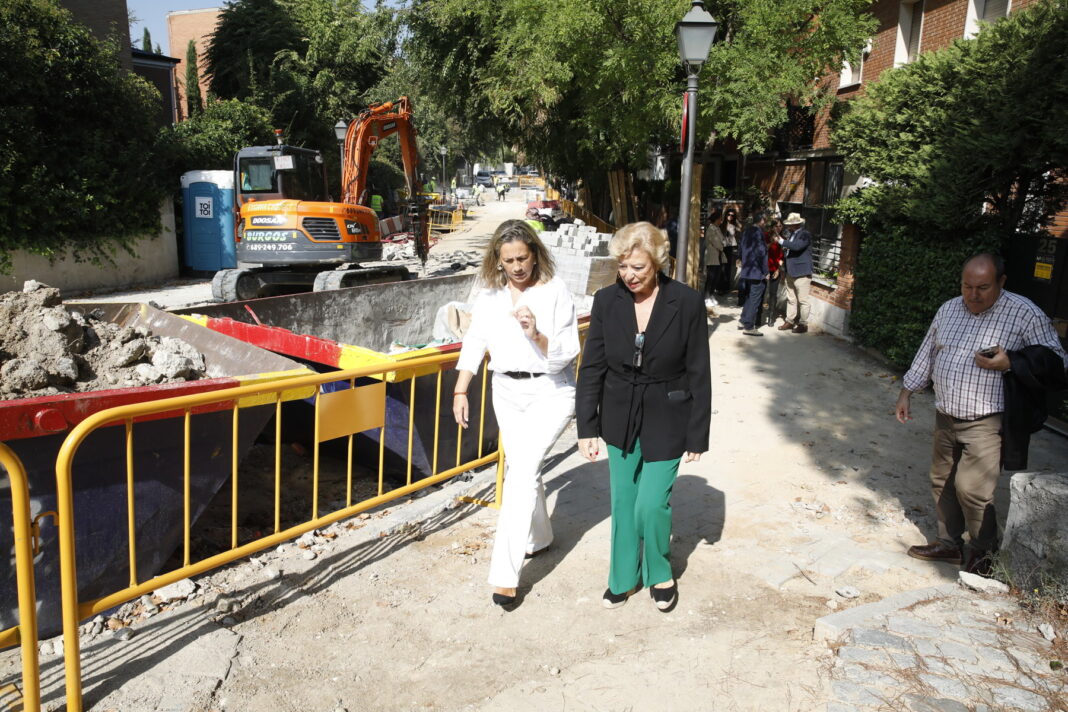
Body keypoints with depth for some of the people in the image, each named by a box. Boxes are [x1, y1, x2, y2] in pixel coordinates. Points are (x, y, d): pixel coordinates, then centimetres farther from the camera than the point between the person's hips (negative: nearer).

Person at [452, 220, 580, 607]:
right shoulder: (491, 293, 3)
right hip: (507, 390, 5)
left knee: (522, 471, -15)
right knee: (521, 469, 15)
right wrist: (460, 391, 2)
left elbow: (566, 353, -12)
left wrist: (536, 334, -30)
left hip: (550, 391, -5)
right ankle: (538, 537, 41)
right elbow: (474, 342, 7)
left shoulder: (556, 291, -10)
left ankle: (505, 574, -13)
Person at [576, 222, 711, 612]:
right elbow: (592, 367, -3)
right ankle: (624, 577, 36)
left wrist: (698, 435, -6)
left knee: (651, 504, -3)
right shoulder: (607, 301, -7)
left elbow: (698, 374, -8)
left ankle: (661, 572, 28)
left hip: (665, 422, -3)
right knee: (623, 503, 14)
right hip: (620, 419, 3)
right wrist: (586, 427, -6)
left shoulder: (687, 303, -14)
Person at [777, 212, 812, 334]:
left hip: (802, 273, -8)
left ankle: (803, 324, 5)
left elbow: (797, 246, -28)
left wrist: (782, 242, -20)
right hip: (790, 272, 8)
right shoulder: (791, 235, 13)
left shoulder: (805, 234, -11)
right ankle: (790, 321, 23)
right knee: (791, 299, 14)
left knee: (802, 300, -1)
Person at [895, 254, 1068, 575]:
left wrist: (1009, 363, -22)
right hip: (945, 418, 6)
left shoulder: (1025, 313, -9)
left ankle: (983, 552, 14)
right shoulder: (948, 310, 8)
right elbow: (926, 355, 18)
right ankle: (949, 543, 31)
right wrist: (906, 393, 17)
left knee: (972, 489, -9)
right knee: (942, 484, 14)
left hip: (985, 424, -6)